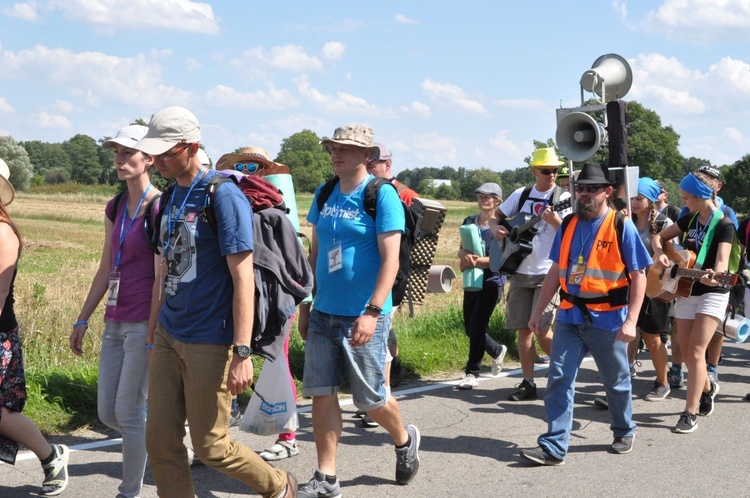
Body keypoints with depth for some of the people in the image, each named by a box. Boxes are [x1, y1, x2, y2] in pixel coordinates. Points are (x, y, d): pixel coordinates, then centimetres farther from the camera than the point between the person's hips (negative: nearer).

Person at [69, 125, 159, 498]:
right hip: (115, 323, 8)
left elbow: (163, 276, -15)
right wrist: (83, 319, 16)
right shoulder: (115, 209, 12)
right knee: (107, 412, 10)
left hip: (144, 323, -8)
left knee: (127, 411, -2)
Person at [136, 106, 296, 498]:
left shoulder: (222, 195, -14)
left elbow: (243, 277, -18)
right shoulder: (170, 195, 10)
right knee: (160, 443, 6)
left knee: (211, 447, 2)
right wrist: (151, 334, 18)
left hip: (209, 342, -7)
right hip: (168, 336, 7)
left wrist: (242, 352, -22)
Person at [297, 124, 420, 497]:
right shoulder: (325, 194, 9)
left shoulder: (382, 194, -10)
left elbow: (390, 260, -14)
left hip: (362, 316, -6)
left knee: (370, 399, 4)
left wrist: (372, 312, -21)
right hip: (323, 313, 6)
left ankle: (404, 439, 34)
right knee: (321, 393, 3)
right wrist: (305, 305, 14)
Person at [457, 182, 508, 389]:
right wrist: (466, 256, -17)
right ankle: (497, 351, 37)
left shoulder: (500, 225, -8)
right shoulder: (469, 221, 10)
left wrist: (477, 261, -24)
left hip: (492, 281, -6)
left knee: (476, 327, -7)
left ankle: (472, 372, 5)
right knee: (469, 328, 11)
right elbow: (461, 250, 7)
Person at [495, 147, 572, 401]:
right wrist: (497, 229, -3)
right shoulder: (521, 195, 9)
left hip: (547, 273, -4)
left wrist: (555, 221, -26)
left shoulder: (563, 198, -3)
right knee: (523, 329, 5)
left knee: (541, 330, -11)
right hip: (520, 272, 4)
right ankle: (528, 383, 13)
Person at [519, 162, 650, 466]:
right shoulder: (569, 225, 8)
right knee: (559, 380, -3)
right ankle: (554, 447, -1)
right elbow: (556, 271, 14)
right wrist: (539, 311, 11)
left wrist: (631, 320, -16)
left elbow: (638, 276, -8)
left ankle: (624, 432, 35)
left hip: (607, 320, -4)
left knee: (616, 382, 13)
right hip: (569, 316, 4)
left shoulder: (621, 226, -7)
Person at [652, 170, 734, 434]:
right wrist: (659, 253, -6)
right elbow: (660, 236, 16)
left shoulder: (724, 225, -13)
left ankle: (690, 413, -11)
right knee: (686, 353, 9)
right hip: (687, 292, 6)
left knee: (696, 352, -13)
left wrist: (714, 276, -48)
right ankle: (707, 387, 37)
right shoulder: (689, 219, 5)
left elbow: (722, 261, -26)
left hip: (712, 294, -6)